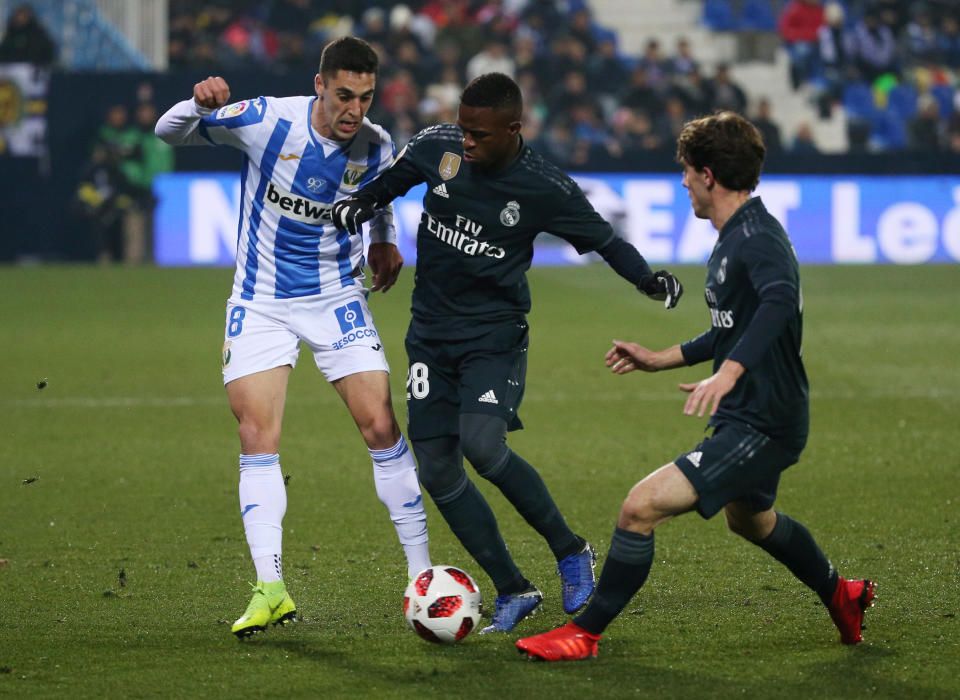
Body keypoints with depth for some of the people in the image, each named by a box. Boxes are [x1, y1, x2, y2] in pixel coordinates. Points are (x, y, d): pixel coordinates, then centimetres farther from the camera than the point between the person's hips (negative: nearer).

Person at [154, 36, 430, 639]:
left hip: (338, 298, 2)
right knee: (258, 439, -10)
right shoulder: (268, 121, -18)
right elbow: (169, 133, -10)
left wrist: (385, 241, 9)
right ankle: (270, 588, -10)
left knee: (381, 427, -5)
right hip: (261, 304, -1)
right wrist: (201, 105, -30)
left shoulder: (375, 147, -9)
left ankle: (422, 572, 5)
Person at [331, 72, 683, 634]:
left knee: (482, 444, -26)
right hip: (431, 332, 5)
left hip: (494, 334, -5)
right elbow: (390, 183, 16)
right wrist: (359, 206, -3)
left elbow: (604, 240, -1)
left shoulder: (546, 188, -14)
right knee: (437, 468, -1)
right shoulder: (437, 147, -5)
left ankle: (570, 550, -4)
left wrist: (650, 279, -17)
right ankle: (513, 592, 11)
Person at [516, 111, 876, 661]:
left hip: (761, 426, -11)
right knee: (749, 518, 37)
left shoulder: (756, 238, -22)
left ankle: (585, 634, -5)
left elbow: (780, 301, -44)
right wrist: (661, 360, 26)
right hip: (754, 417, 11)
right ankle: (842, 595, 59)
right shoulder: (735, 238, 11)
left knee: (641, 508, -18)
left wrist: (727, 373, -54)